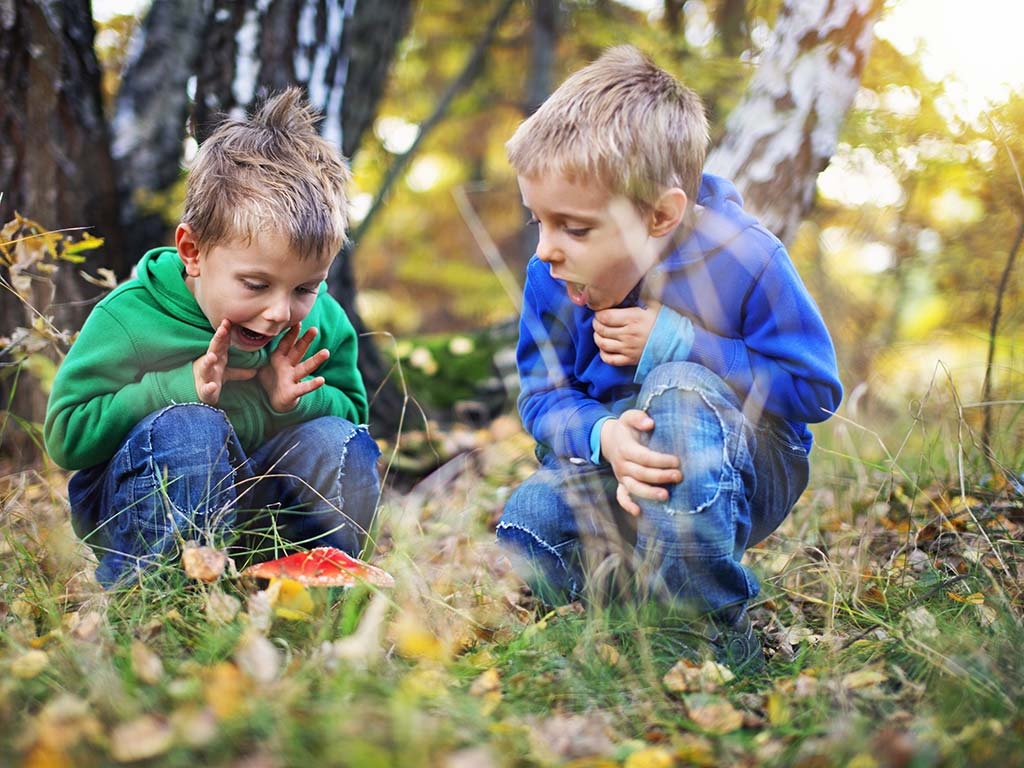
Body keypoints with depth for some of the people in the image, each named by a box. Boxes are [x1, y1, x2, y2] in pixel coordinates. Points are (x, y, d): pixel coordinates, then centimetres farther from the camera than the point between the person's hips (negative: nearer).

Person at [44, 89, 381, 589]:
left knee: (340, 442, -20)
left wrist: (295, 402, -19)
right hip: (135, 508, -4)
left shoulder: (323, 323, -7)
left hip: (256, 504, 4)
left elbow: (352, 413, 5)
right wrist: (182, 388, -29)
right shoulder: (130, 320, -19)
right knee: (188, 428, -34)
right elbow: (66, 434, -18)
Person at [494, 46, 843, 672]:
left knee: (678, 390, -37)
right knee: (524, 535, -26)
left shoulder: (743, 259, -22)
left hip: (745, 470, -3)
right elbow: (543, 395, -6)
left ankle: (719, 632, -26)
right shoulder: (553, 275, -11)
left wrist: (676, 344, -27)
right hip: (616, 464, 3)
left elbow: (814, 387, -18)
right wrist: (603, 437, -31)